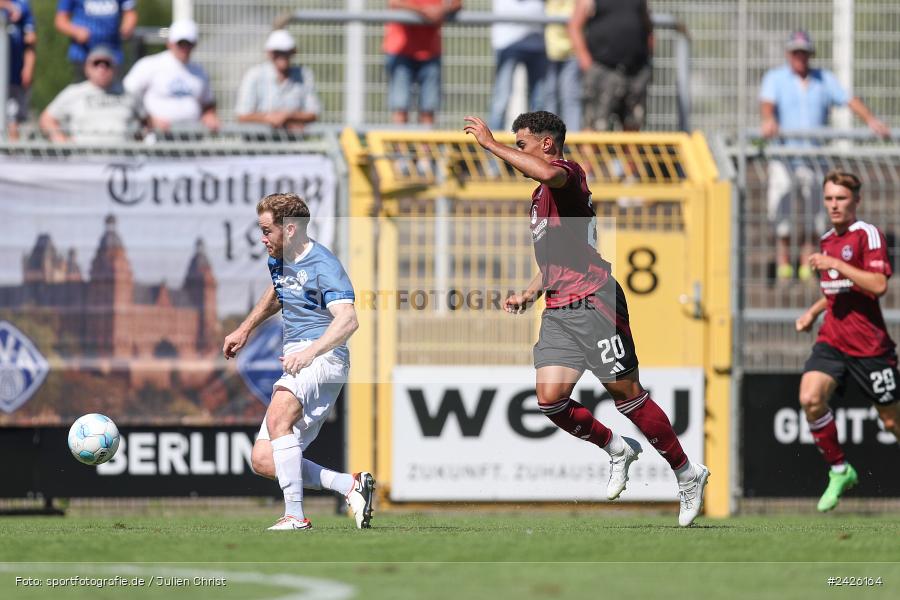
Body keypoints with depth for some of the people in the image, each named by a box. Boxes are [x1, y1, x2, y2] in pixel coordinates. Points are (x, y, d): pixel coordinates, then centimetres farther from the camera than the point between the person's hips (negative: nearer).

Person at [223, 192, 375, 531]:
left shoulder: (323, 265, -12)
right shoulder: (279, 261, 16)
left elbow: (347, 320, -26)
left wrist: (311, 351, -38)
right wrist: (244, 330, 40)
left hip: (324, 358, -10)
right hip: (297, 362, 10)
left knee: (278, 417, -35)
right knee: (262, 460, -1)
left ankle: (295, 517, -36)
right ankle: (351, 486, -1)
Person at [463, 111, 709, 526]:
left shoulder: (568, 173, -6)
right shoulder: (540, 196, 23)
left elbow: (548, 173, -33)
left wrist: (491, 144, -25)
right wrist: (530, 293, 20)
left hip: (593, 302, -9)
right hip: (558, 311, 9)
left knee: (625, 393, -5)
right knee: (550, 398, -6)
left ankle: (688, 475, 6)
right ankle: (617, 451, 16)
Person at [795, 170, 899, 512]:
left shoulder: (868, 235, -9)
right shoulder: (827, 240, 14)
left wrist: (834, 263, -23)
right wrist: (814, 312, 17)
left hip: (869, 345, -6)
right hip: (832, 340, 6)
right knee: (810, 399, -19)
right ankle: (839, 471, -4)